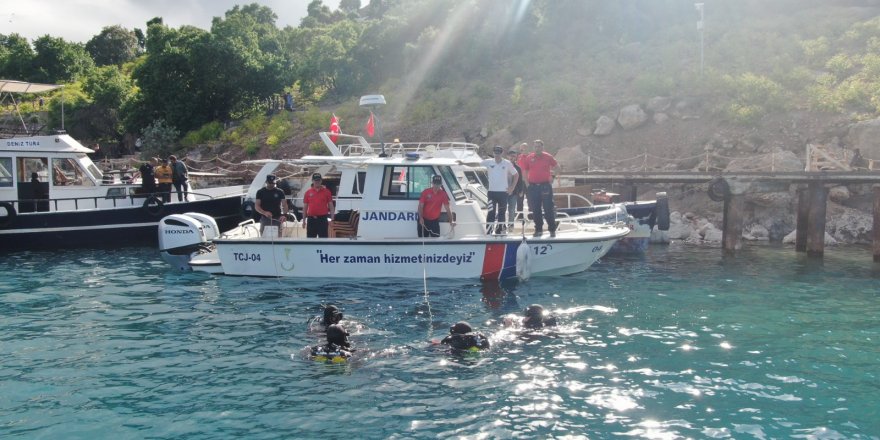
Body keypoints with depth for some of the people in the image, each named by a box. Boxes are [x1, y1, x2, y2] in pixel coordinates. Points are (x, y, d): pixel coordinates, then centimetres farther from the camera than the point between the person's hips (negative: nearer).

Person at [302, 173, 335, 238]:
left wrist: (332, 219, -6)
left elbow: (331, 206, 3)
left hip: (322, 219, -2)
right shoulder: (308, 192, 7)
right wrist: (304, 220, 6)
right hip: (311, 219, 2)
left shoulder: (326, 192, 3)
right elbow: (305, 207, 10)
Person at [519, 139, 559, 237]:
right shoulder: (529, 158, 5)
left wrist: (552, 177, 4)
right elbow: (525, 171, 12)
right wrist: (527, 182, 4)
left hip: (545, 186, -2)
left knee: (548, 208, -2)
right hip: (533, 187, 2)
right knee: (535, 209, 6)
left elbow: (557, 167, 10)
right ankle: (538, 229, 16)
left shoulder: (548, 157, 1)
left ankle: (552, 229, 3)